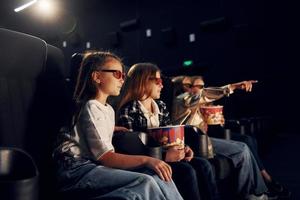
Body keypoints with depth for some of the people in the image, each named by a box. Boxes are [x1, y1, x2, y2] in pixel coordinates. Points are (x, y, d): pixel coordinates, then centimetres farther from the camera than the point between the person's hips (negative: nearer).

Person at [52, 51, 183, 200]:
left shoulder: (109, 110, 17)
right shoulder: (91, 108, -12)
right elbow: (106, 157, -17)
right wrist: (146, 160, -21)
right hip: (76, 169, -8)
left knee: (159, 175, -12)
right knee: (145, 183, -28)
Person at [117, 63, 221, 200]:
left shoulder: (161, 106, 11)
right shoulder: (128, 111, -12)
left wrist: (181, 148, -10)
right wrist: (164, 156, -25)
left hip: (165, 154, 7)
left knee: (203, 165, -12)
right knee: (186, 170, -26)